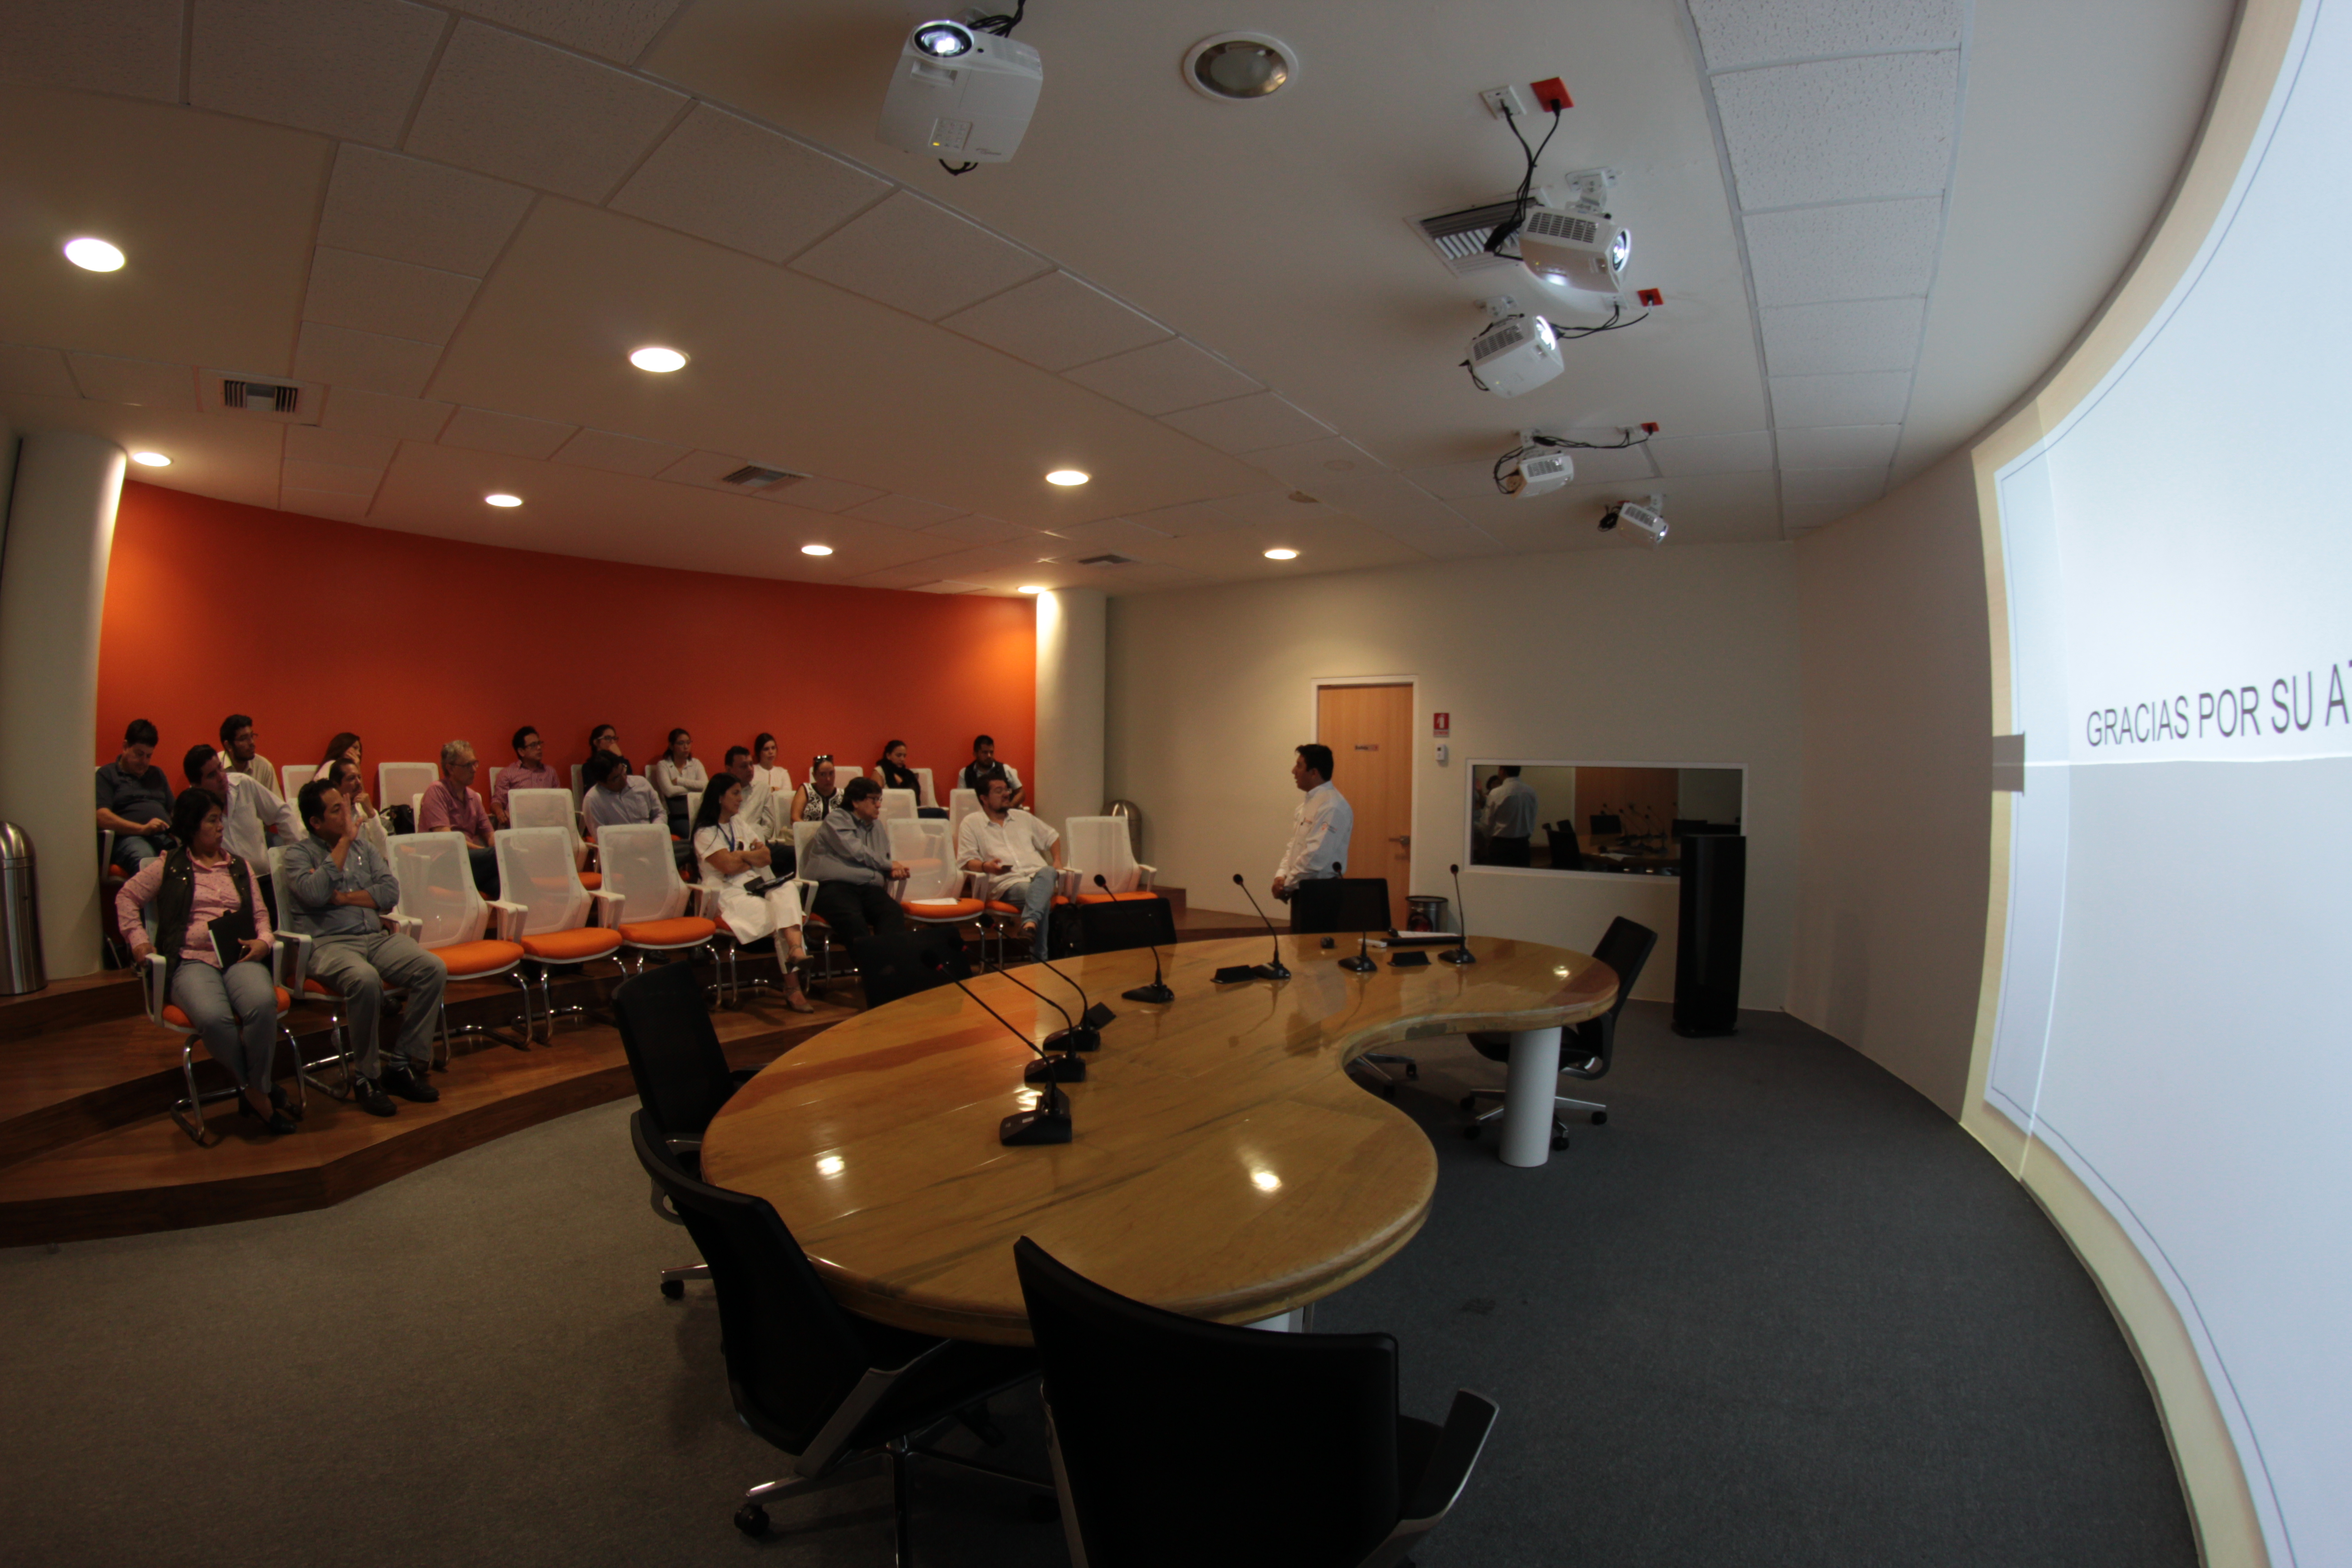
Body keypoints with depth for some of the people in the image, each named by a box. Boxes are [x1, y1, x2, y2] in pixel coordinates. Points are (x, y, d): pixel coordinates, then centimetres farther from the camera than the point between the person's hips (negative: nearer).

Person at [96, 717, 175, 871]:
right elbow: (102, 817, 1)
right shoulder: (107, 775, 16)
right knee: (146, 862, -43)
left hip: (167, 837, 4)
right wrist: (143, 829, -14)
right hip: (131, 837, -4)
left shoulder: (157, 774, 32)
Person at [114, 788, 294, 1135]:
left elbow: (260, 913, 22)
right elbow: (127, 898, 22)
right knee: (214, 1017, -35)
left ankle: (255, 1090, -19)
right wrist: (138, 939, 7)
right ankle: (255, 1092, -17)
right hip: (192, 961, -2)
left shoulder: (240, 866, 24)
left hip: (240, 957, 2)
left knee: (263, 1004, -34)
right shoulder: (169, 866, 16)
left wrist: (264, 940, 1)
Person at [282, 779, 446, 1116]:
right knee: (365, 981, -37)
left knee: (434, 970, -21)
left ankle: (403, 1066, -10)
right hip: (328, 943, -5)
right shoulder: (299, 853, 5)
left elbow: (391, 892, 9)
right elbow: (314, 894, -16)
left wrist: (346, 897, -7)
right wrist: (344, 842, -9)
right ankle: (366, 1079, -18)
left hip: (376, 937, 5)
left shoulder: (362, 846, 19)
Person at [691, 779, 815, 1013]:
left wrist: (741, 855, -4)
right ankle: (793, 987, -35)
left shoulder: (741, 823, 25)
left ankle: (796, 950, -53)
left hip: (759, 887, 5)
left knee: (787, 889, -32)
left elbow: (767, 857, 14)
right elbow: (729, 866, -12)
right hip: (728, 894, -5)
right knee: (779, 916, -31)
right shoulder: (705, 833, 4)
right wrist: (754, 858, 5)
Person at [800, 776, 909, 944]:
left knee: (894, 912, -30)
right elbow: (855, 852, -6)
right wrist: (890, 865, 3)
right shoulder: (836, 819, 8)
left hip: (869, 887, 5)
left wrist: (895, 872, 8)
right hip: (834, 885, -5)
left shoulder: (878, 826, 28)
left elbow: (885, 859, 33)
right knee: (853, 918, -38)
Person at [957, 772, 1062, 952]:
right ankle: (1039, 958, -44)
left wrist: (1057, 861, 17)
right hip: (1007, 883, -3)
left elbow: (1052, 837, 36)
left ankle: (1030, 923, -62)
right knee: (1042, 896, -38)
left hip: (1038, 875, 4)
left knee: (1047, 872, -38)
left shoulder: (1023, 818, 28)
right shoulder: (971, 823, 13)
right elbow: (966, 861, 4)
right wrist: (985, 866, -18)